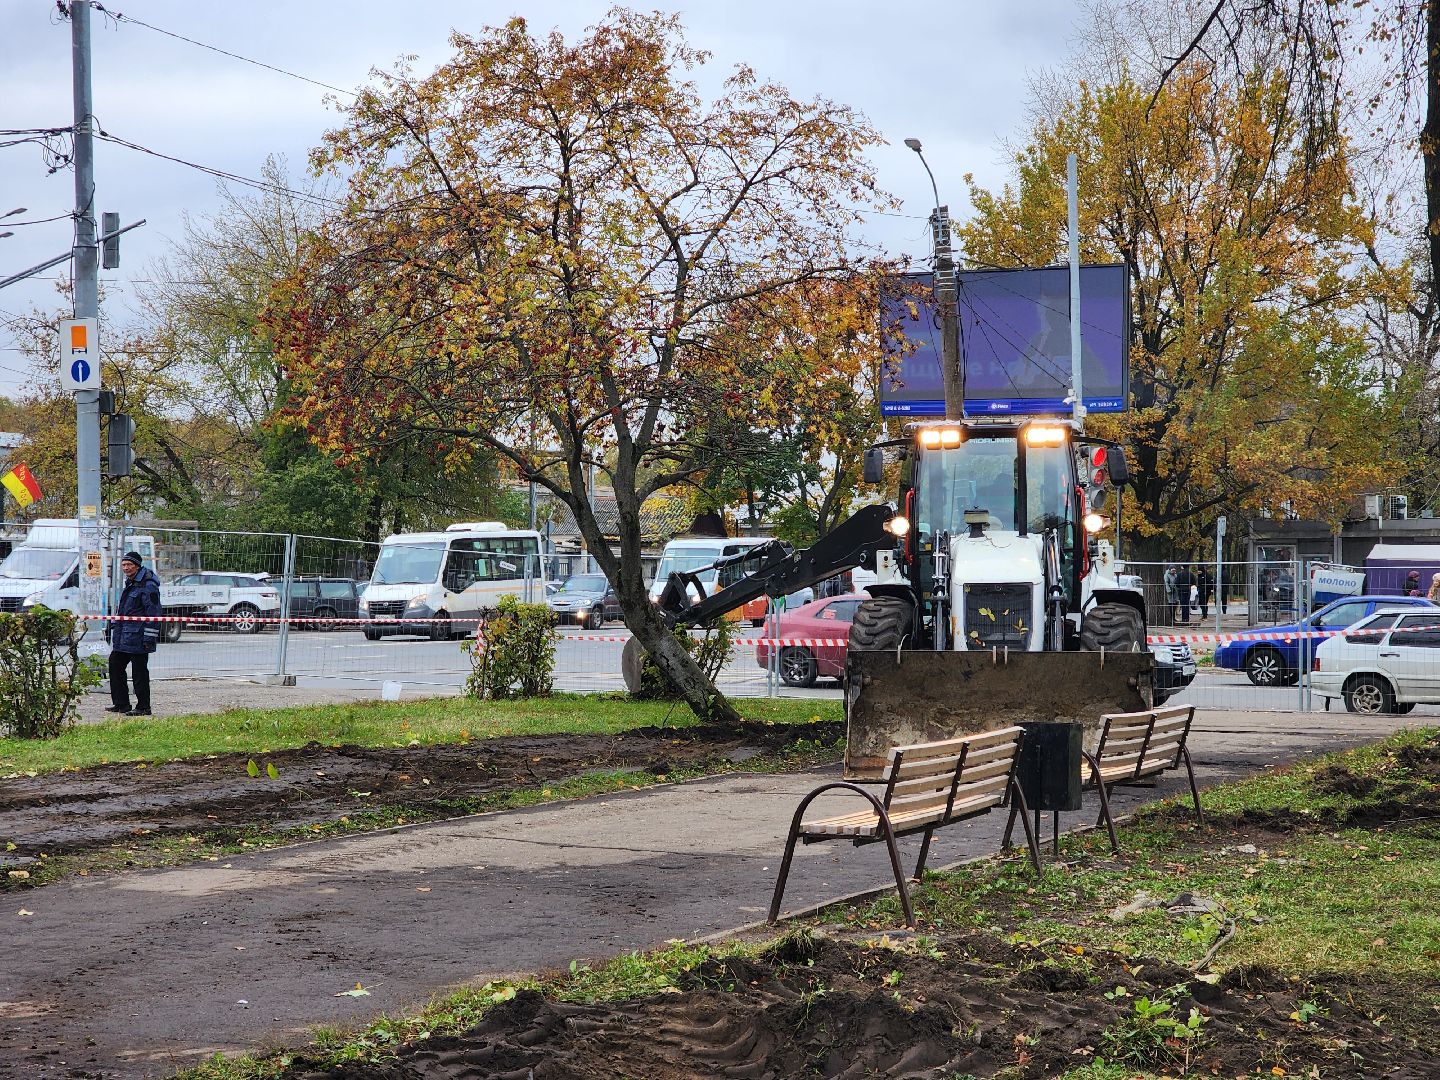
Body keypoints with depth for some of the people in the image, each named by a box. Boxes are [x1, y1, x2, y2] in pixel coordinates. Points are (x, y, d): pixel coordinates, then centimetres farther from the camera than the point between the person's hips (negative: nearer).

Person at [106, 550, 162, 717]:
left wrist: (150, 637, -21)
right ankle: (121, 703, 22)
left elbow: (153, 614, -18)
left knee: (139, 672, -5)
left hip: (137, 638, -10)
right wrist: (111, 628, 30)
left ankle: (143, 707, 2)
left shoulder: (148, 586, -13)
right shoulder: (130, 584, 18)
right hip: (123, 638, 10)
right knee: (115, 666, 13)